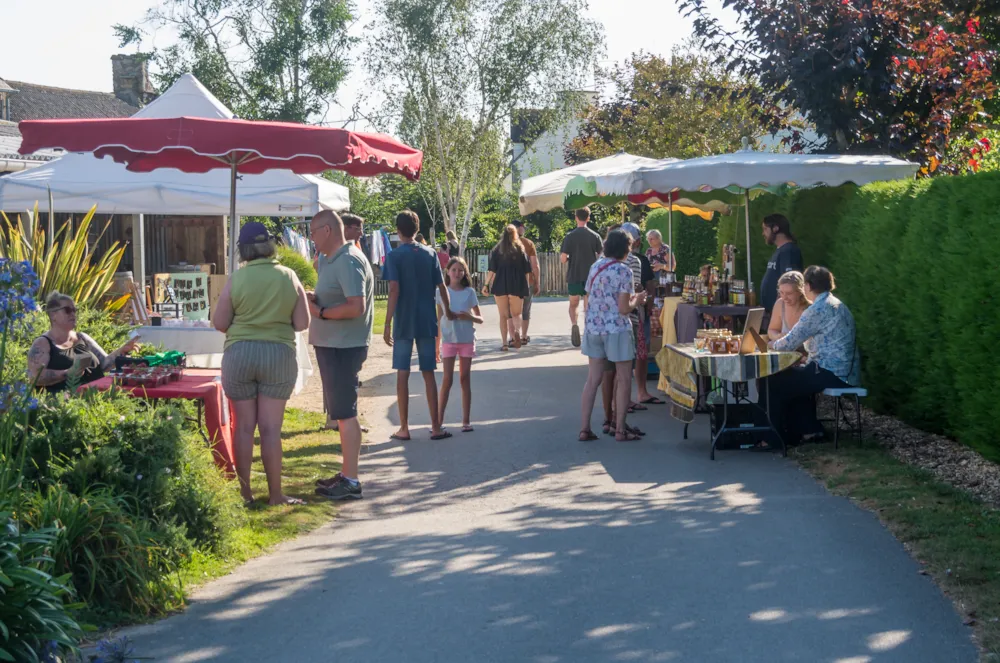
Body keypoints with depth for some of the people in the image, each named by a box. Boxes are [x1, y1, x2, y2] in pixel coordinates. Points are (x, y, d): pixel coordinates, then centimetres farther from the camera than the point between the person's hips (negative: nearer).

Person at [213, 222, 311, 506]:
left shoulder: (237, 279, -5)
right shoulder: (289, 277, -1)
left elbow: (219, 323, -1)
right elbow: (302, 323, 1)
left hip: (239, 354, 0)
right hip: (279, 355, 1)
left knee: (244, 426, 9)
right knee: (271, 428, 4)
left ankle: (244, 491, 15)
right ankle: (275, 494, 7)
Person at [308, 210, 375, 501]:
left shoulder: (348, 261, -18)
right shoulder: (330, 260, 14)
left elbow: (356, 306, -27)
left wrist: (321, 312, -17)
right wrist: (314, 299, 5)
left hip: (343, 347, -11)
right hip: (332, 345, 11)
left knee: (345, 413, -7)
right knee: (341, 412, 17)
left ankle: (351, 482, -4)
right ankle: (346, 474, 27)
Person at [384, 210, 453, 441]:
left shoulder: (394, 255, -6)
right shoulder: (429, 253, 4)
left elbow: (394, 289, -14)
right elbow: (441, 286, 4)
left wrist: (387, 324, -13)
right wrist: (448, 311, 19)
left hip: (404, 323, -3)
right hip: (427, 322, 3)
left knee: (402, 374, 4)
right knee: (428, 374, 8)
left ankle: (404, 428, 5)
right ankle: (436, 427, 7)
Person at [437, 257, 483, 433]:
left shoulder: (470, 292, 1)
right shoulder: (442, 292, 1)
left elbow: (480, 319, 6)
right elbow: (439, 319, 5)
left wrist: (469, 316, -16)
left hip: (467, 340, 1)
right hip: (448, 340, -1)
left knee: (465, 379, 6)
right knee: (447, 380, -5)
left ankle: (466, 421, 9)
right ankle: (439, 420, 1)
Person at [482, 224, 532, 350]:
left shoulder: (496, 250, 5)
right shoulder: (520, 249, 5)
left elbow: (492, 269, -1)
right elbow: (527, 270, 3)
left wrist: (486, 284, 3)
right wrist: (526, 286, 10)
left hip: (500, 285, 0)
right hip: (517, 286, 0)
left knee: (503, 315, 7)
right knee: (516, 313, 8)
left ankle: (504, 343, 2)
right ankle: (517, 332, -22)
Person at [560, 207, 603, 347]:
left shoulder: (570, 236, -6)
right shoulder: (595, 236, -2)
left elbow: (562, 259, -9)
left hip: (574, 276, -1)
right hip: (591, 276, 1)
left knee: (573, 304, 12)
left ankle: (574, 324, -14)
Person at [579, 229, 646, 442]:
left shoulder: (595, 267, 6)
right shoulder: (623, 271, -14)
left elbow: (588, 300, 10)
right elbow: (624, 308, -17)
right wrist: (637, 300, 2)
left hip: (593, 327, 6)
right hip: (616, 329, -6)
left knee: (593, 379, 10)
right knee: (624, 379, 6)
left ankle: (585, 428, 9)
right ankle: (620, 429, 8)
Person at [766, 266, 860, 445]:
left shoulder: (817, 310, -15)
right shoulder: (837, 304, 15)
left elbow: (790, 342, -11)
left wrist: (771, 344, 8)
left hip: (833, 373, -10)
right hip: (845, 370, 10)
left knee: (775, 382, 0)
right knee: (794, 374, 26)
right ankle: (809, 429, 21)